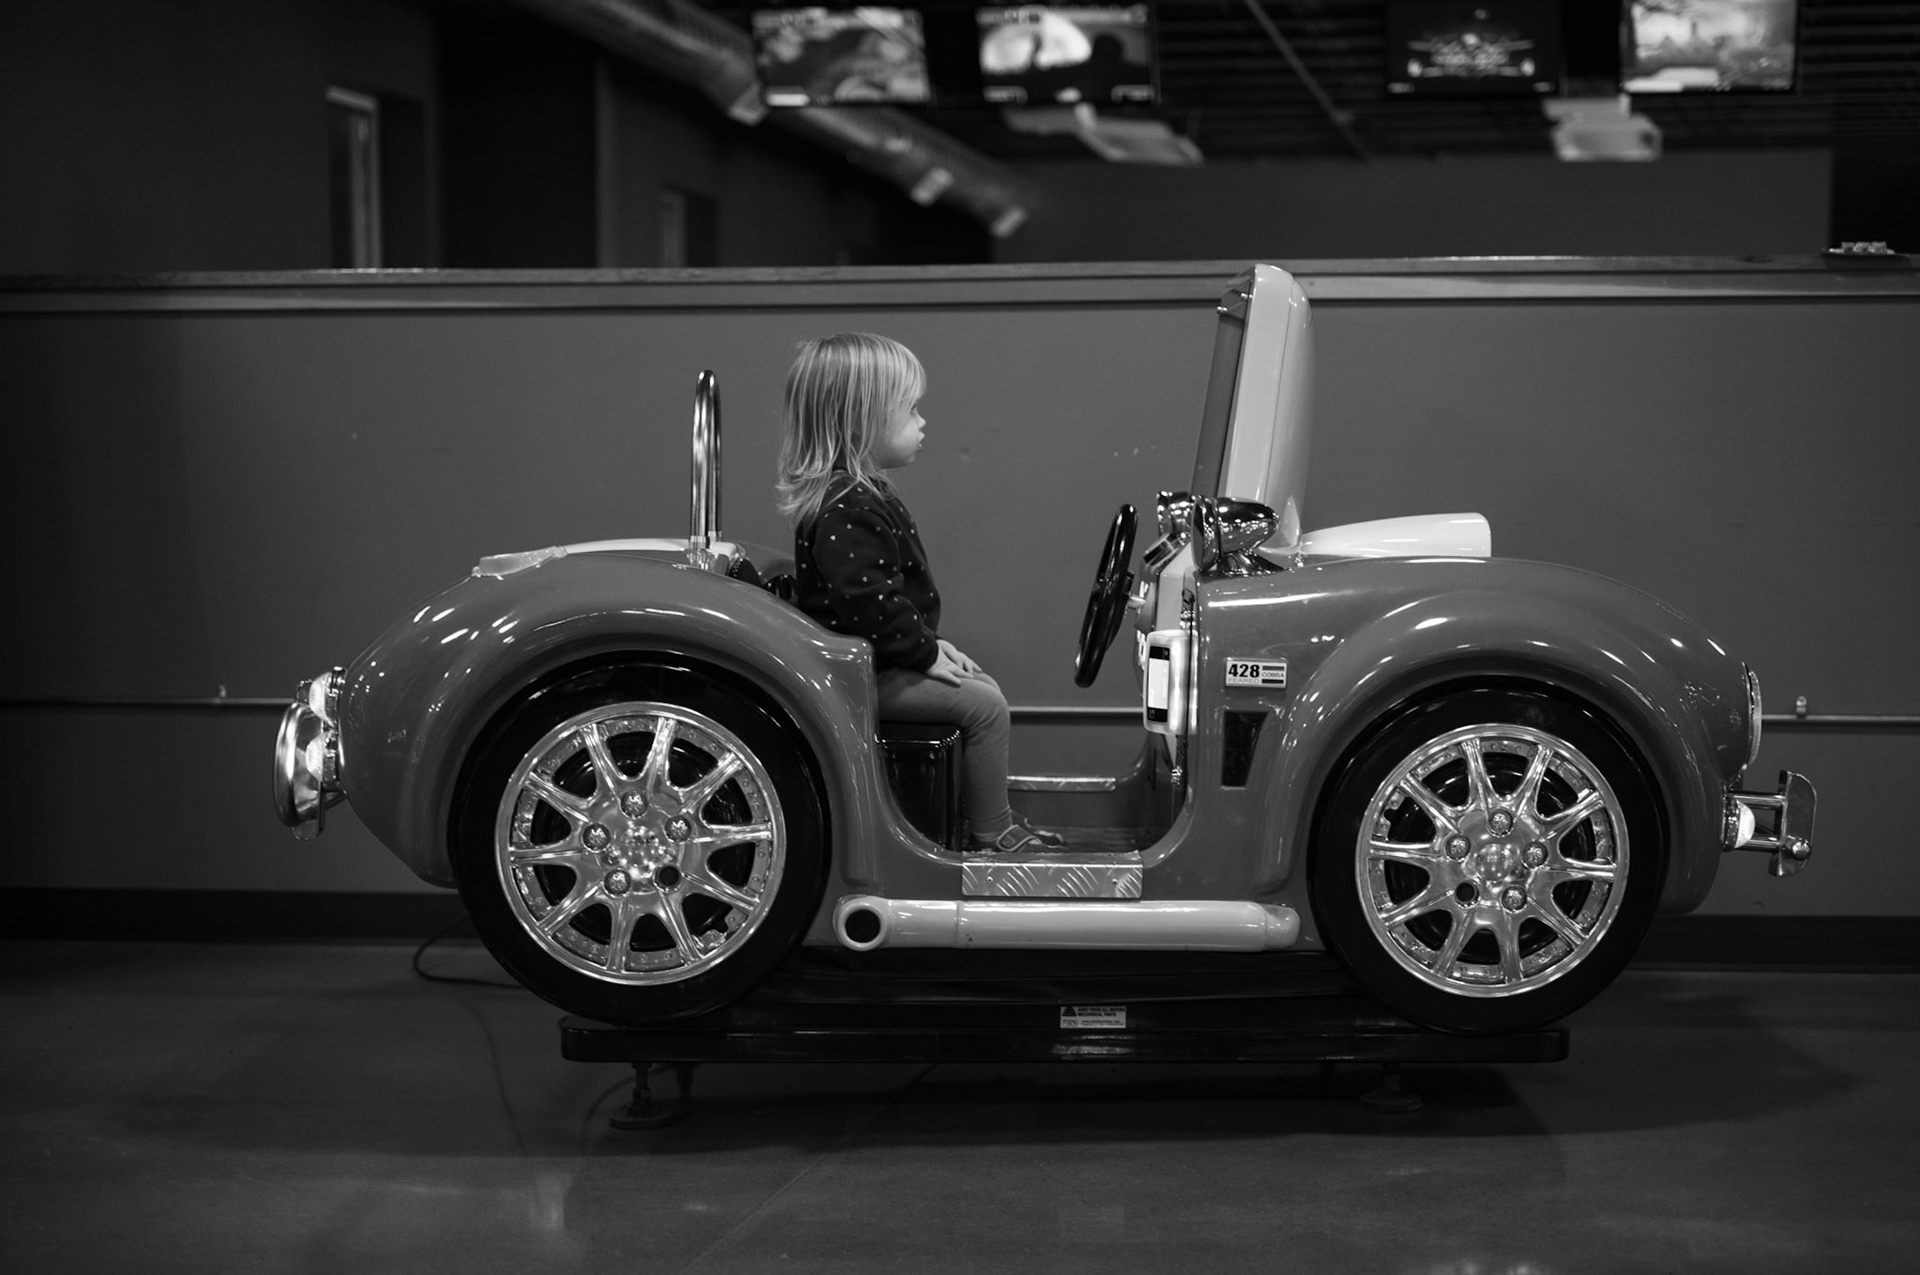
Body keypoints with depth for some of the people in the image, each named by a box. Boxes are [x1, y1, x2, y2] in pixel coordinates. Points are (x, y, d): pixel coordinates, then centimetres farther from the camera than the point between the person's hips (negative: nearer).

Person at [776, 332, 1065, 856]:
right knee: (983, 704, -12)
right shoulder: (845, 511, -25)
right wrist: (924, 651, -20)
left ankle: (994, 816, 20)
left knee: (982, 686, 15)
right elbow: (867, 602, -30)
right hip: (862, 674, -11)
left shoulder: (861, 493, 12)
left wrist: (928, 641, 14)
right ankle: (990, 836, -3)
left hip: (883, 659, 11)